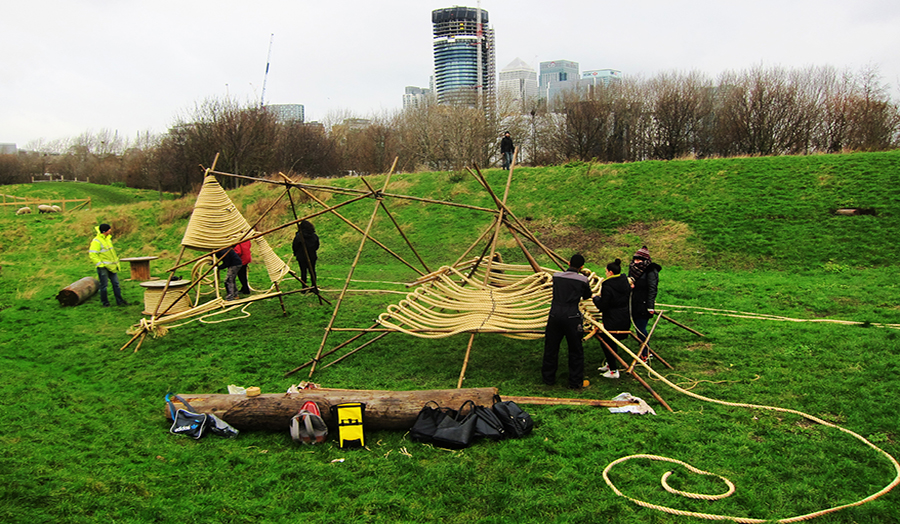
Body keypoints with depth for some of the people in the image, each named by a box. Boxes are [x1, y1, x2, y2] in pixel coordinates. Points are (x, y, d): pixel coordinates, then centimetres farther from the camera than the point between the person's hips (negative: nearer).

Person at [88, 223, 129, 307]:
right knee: (103, 285, 2)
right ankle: (104, 302, 12)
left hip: (112, 266, 8)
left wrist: (116, 261, 20)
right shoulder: (96, 241, -15)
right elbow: (92, 255, -18)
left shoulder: (108, 238, 12)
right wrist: (100, 264, -19)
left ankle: (119, 300, 15)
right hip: (103, 267, -8)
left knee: (116, 283, 9)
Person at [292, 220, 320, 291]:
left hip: (302, 258, -3)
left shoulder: (298, 236, -17)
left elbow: (294, 247, -8)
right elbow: (317, 246, 6)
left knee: (303, 272, 5)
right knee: (312, 271, 14)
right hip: (312, 257, 3)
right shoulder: (315, 236, -6)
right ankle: (313, 286, 22)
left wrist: (296, 253, 12)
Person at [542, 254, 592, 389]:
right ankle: (576, 382, 16)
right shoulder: (582, 280, -4)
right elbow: (587, 296, 12)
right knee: (576, 350, 9)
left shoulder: (556, 276, 4)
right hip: (572, 317, -3)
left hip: (555, 315, 3)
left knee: (551, 348, 14)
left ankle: (548, 378, 26)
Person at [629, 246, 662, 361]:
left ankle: (645, 355, 7)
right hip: (634, 305, 7)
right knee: (638, 328, 13)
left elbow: (652, 289, -15)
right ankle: (646, 352, 27)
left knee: (641, 329, -4)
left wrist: (650, 307, -17)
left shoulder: (650, 271, -12)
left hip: (643, 306, -7)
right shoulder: (633, 269, 10)